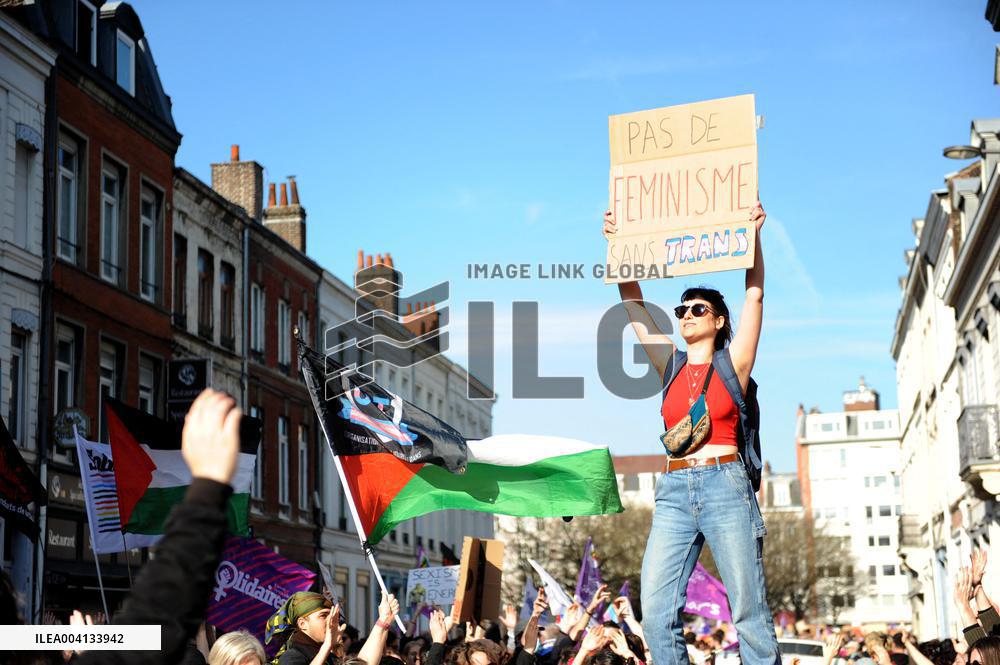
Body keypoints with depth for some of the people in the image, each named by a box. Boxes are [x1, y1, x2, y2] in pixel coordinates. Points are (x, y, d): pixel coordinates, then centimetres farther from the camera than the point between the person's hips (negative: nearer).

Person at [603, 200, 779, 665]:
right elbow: (632, 302, 15)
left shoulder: (732, 364, 7)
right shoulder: (671, 365, 16)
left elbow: (754, 294, 1)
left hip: (726, 488, -3)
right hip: (674, 491, 4)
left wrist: (754, 235, -7)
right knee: (656, 615, -7)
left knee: (749, 613, -3)